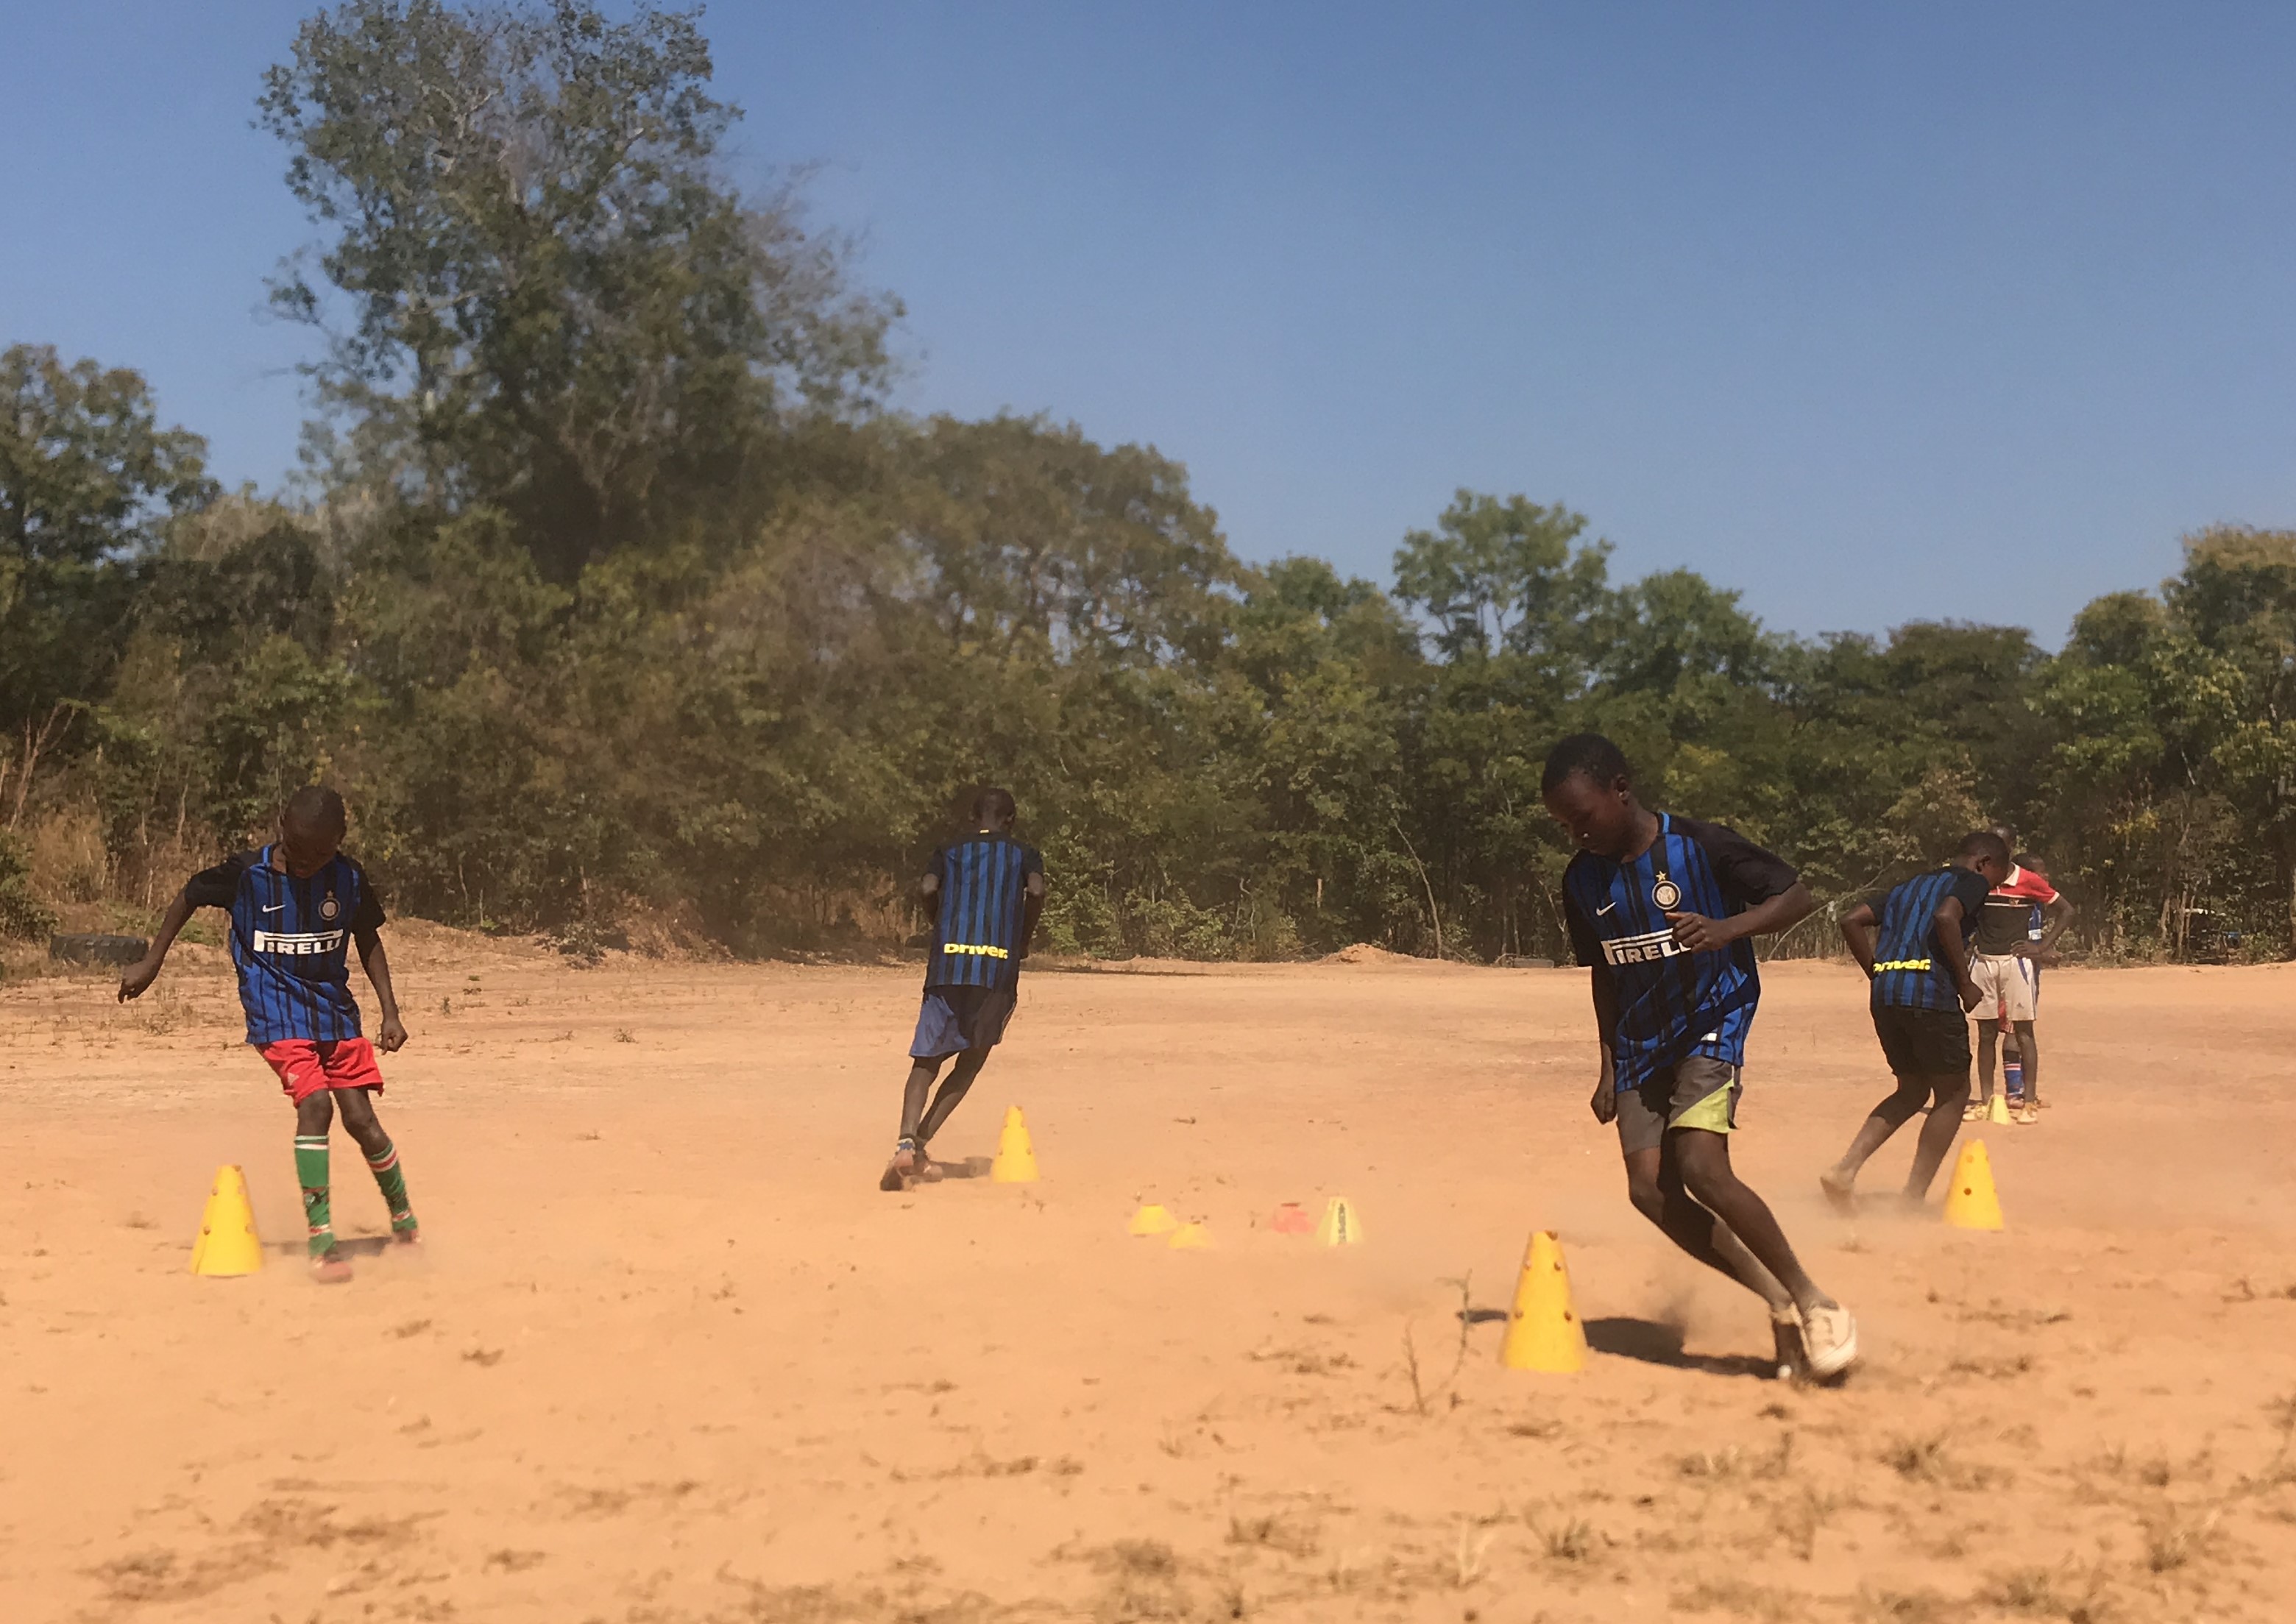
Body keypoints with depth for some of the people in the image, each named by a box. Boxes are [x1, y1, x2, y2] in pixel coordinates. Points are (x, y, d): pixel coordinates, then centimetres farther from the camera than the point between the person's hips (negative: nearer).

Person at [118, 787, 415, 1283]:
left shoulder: (349, 879, -5)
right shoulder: (246, 875, -11)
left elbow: (368, 941, 9)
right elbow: (188, 896, 7)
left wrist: (390, 1011, 5)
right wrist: (151, 961, 9)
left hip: (336, 1011, 2)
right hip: (278, 1015, -2)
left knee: (360, 1117, -2)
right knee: (314, 1104, -22)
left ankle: (404, 1218, 20)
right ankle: (320, 1238, -18)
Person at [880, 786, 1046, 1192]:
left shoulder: (950, 851, 17)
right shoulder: (1024, 854, 14)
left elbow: (927, 888, -2)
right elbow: (1036, 890, -6)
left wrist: (944, 928, 15)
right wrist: (1024, 940, 8)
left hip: (948, 964, 1)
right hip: (999, 969, -1)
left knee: (926, 1062, 3)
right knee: (971, 1062, 12)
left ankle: (906, 1141, -20)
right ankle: (920, 1143, -2)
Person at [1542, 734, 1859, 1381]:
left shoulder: (1702, 847, -14)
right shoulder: (1583, 879, 2)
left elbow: (1797, 896, -8)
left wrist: (1728, 928, -26)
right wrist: (1609, 1067, 13)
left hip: (1710, 1025, -6)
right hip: (1640, 1043, 6)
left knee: (1701, 1169, -24)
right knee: (1649, 1190, -8)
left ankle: (1814, 1301, -7)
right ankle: (1780, 1303, 6)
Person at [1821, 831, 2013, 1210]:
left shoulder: (1908, 886, 27)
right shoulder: (1971, 881, 6)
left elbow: (1851, 921, 18)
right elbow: (1945, 917, -17)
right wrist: (1966, 983, -9)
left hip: (1884, 994, 7)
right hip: (1929, 993, -7)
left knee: (1913, 1091, 20)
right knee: (1953, 1093, 8)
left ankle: (1844, 1170, 4)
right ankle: (1913, 1198, 2)